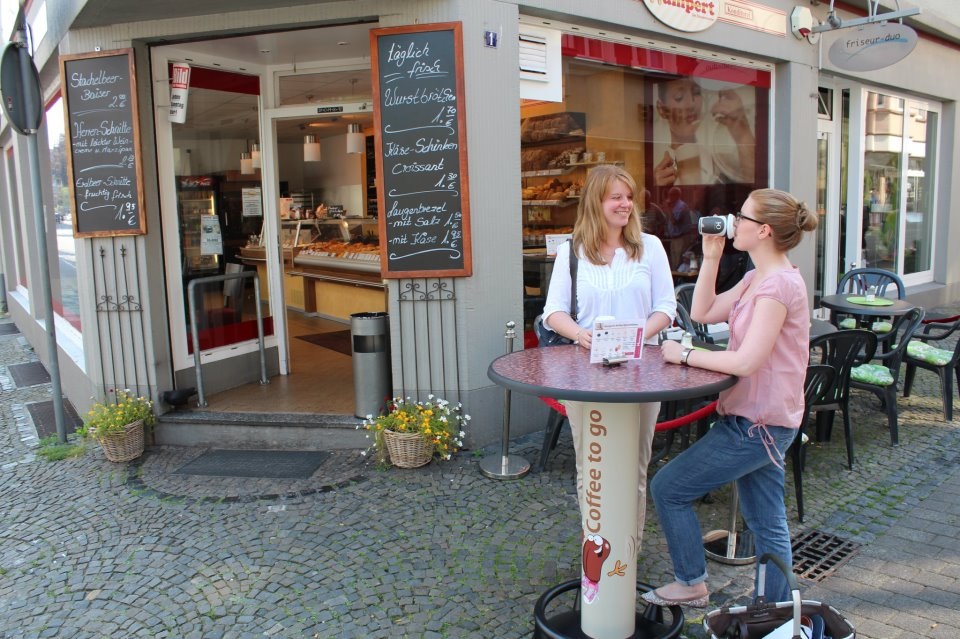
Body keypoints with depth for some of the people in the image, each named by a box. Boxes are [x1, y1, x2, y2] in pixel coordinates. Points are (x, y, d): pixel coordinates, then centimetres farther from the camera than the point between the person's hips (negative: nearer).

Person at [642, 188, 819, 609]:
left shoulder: (779, 284, -22)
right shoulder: (758, 278, 9)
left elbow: (746, 361, -28)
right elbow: (703, 313, 10)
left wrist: (685, 356, -18)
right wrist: (711, 256, 4)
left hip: (758, 423, -10)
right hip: (759, 418, 10)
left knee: (667, 488, -1)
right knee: (767, 524, 18)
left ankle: (691, 584, 17)